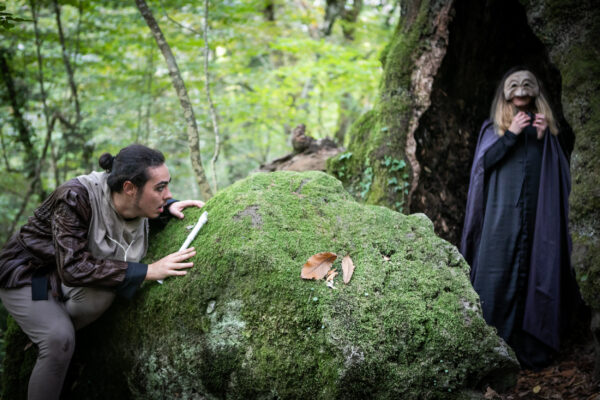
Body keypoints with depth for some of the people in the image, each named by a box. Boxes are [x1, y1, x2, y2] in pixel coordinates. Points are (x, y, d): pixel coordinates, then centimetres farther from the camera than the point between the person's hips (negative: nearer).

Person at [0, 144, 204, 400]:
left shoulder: (135, 206, -14)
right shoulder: (77, 197, -33)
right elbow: (74, 268, -39)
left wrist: (170, 206, -13)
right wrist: (146, 271, -39)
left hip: (63, 282, 6)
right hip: (25, 274, -5)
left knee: (100, 296, -27)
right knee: (60, 339, -29)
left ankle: (45, 335, -1)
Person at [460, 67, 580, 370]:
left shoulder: (548, 126, 13)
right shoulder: (493, 127, 10)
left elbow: (562, 166, 8)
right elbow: (484, 162, -3)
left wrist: (546, 138, -7)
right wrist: (510, 134, -13)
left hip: (538, 216, 1)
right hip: (502, 217, -1)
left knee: (535, 274, 0)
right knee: (499, 275, -4)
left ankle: (531, 345, 7)